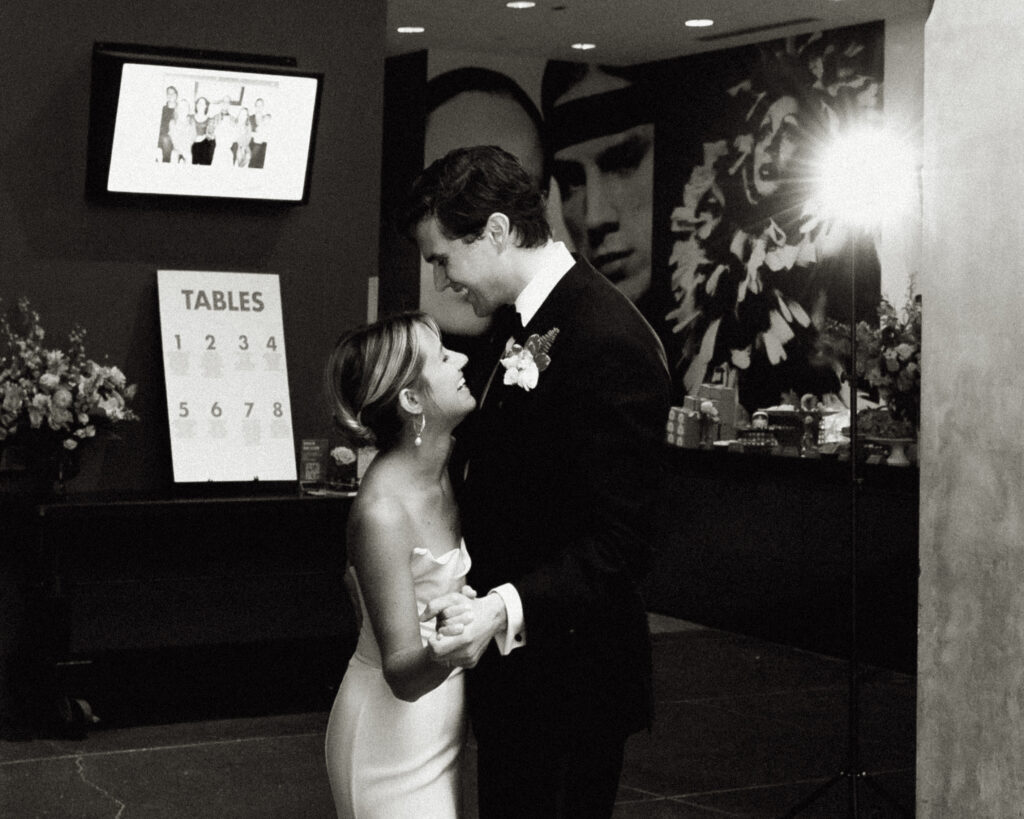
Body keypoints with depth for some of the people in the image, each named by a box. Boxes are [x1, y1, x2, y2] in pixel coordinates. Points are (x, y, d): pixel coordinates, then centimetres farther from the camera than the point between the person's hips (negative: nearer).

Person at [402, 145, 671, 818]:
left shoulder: (609, 344, -22)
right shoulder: (520, 322, 8)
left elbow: (617, 542, -25)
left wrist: (507, 610, -34)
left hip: (565, 682, -9)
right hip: (509, 664, 9)